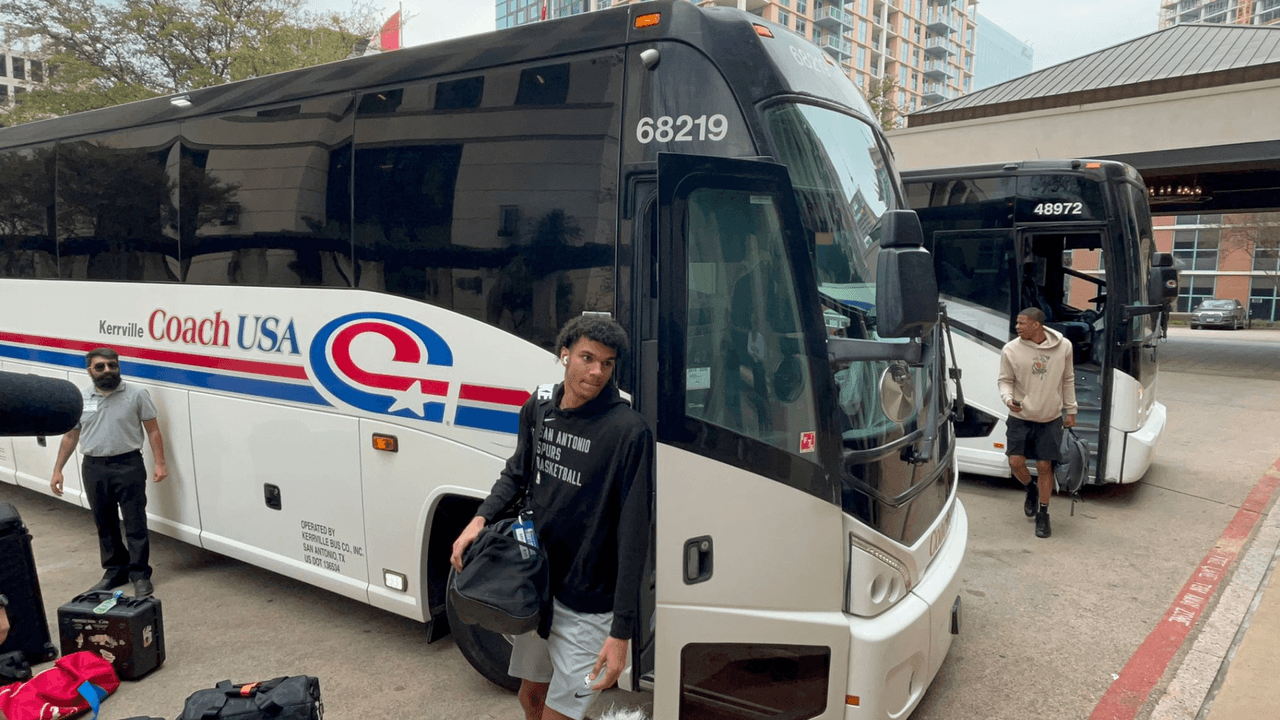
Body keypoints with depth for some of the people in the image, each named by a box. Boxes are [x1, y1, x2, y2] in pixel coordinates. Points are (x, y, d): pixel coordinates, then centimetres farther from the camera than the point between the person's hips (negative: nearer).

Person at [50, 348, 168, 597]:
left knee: (135, 524, -1)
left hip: (128, 466, -4)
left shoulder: (136, 394, -3)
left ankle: (140, 575, 8)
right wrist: (58, 469, 10)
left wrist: (160, 463, -9)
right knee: (105, 525, 15)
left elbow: (153, 430, -2)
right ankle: (115, 571, 28)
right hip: (94, 469, 4)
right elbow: (70, 436, 13)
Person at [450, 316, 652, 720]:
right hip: (537, 584, 6)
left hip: (587, 606, -6)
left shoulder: (629, 431, -21)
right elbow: (517, 473, 14)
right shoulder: (538, 408, -2)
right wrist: (481, 518, -5)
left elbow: (633, 537, -21)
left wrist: (621, 632, -21)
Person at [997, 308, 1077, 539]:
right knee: (1016, 461, -6)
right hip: (1020, 417, 0)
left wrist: (1070, 410, 10)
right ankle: (1031, 489, 28)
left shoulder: (1063, 346, -6)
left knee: (1044, 466, 2)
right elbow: (1005, 380, 0)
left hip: (1051, 418, 0)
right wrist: (1008, 398, -20)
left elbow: (1068, 380, 7)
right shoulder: (1011, 350, -10)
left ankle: (1043, 515, 18)